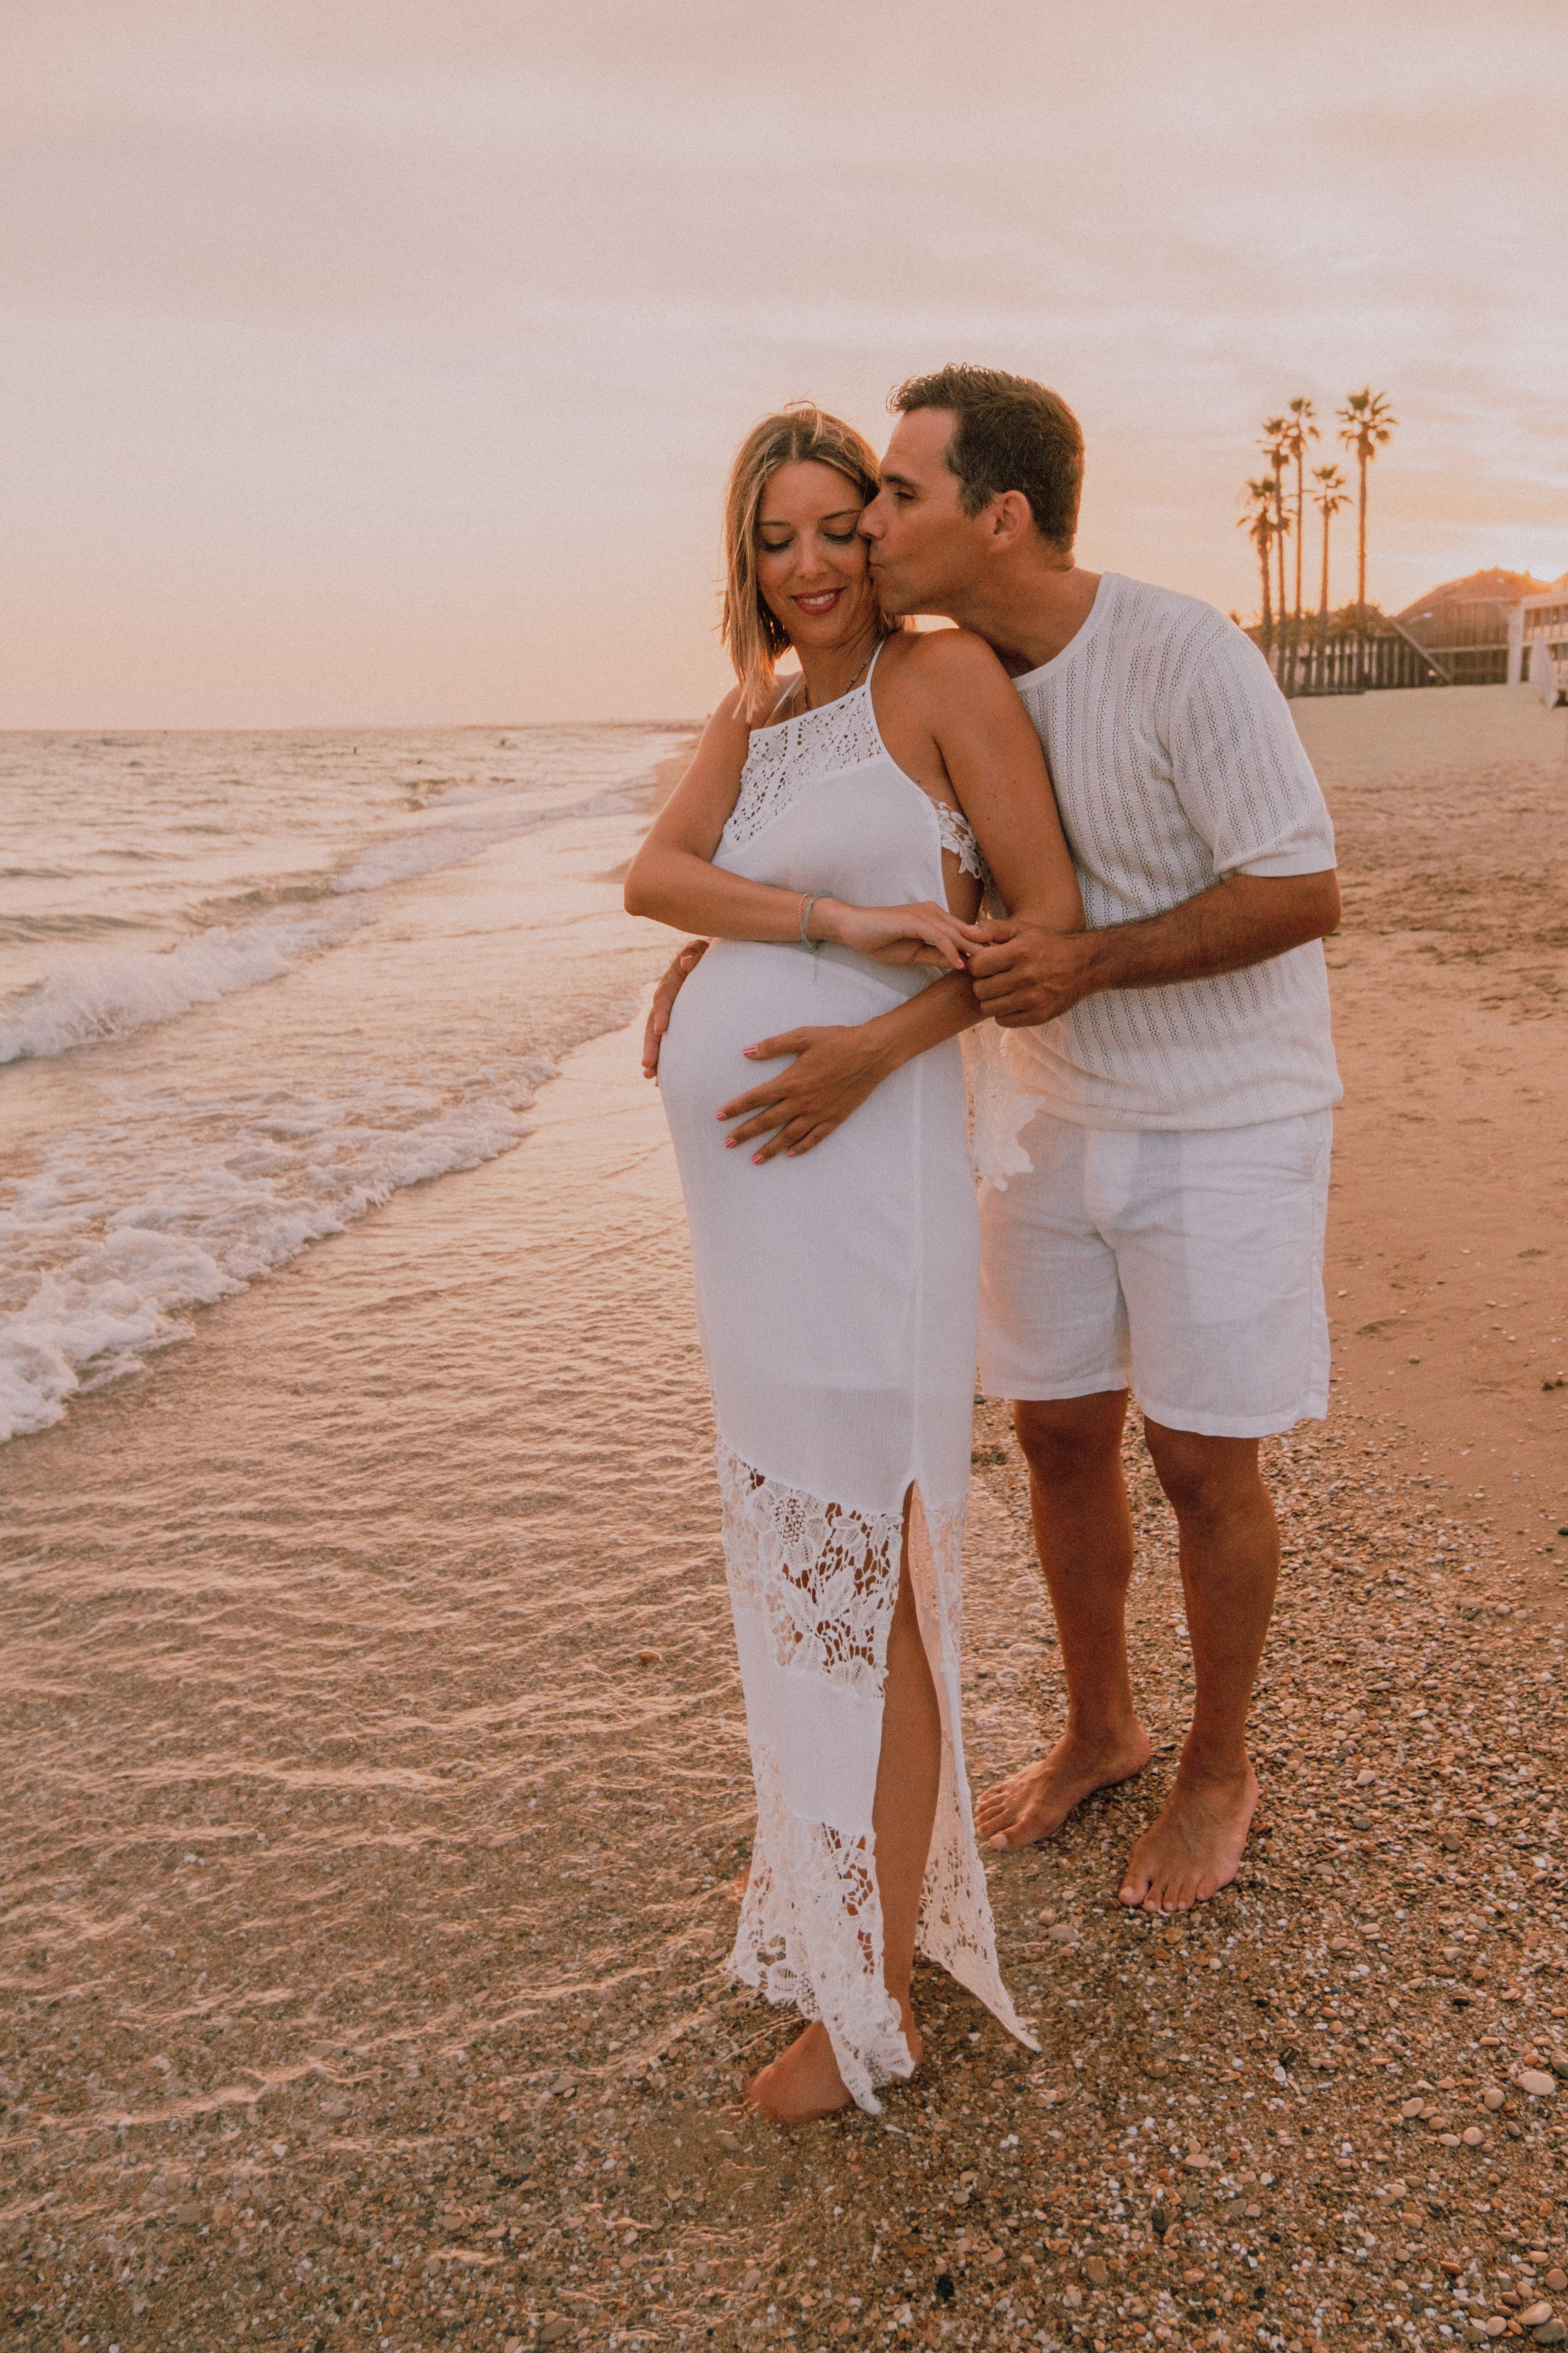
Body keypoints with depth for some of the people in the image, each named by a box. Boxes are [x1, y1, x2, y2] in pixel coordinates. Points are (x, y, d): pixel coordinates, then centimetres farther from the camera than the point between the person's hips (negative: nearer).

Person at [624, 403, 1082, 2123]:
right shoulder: (750, 711, 14)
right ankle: (837, 1841, 39)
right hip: (746, 1165, 7)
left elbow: (1054, 915, -7)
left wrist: (880, 1038, -13)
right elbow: (651, 877, -3)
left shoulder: (944, 675, -4)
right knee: (794, 1528, 17)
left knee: (861, 1561, -1)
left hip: (860, 1160, -7)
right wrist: (844, 918, -17)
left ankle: (876, 1994, 14)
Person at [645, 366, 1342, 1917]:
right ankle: (1099, 1728, 35)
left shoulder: (1185, 657, -22)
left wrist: (1091, 960, -30)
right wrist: (712, 943, -7)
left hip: (1224, 1117, -6)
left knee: (1202, 1460, 3)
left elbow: (1304, 896, -20)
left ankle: (1219, 1769, 28)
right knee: (1057, 1432, 12)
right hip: (1059, 1108, 6)